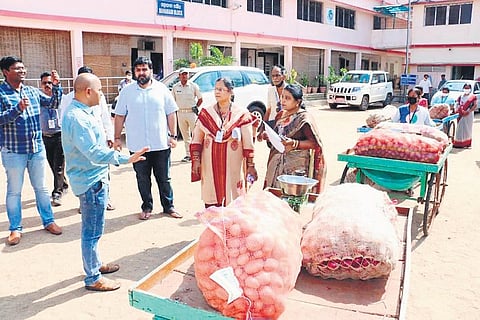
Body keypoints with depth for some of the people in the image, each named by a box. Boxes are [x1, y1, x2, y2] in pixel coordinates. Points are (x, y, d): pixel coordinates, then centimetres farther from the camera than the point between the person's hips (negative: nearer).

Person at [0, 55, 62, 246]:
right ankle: (15, 228, 20)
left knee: (41, 187, 13)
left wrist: (56, 86, -7)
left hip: (37, 148, 4)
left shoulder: (32, 91, 6)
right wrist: (18, 109, -31)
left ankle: (48, 221, 26)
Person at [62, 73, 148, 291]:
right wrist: (125, 159, -36)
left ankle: (95, 264, 38)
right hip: (91, 181, -11)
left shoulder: (80, 113, 11)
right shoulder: (77, 118, -23)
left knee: (92, 229, 22)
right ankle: (93, 279, 13)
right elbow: (94, 153, -30)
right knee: (92, 231, 0)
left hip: (93, 178, 11)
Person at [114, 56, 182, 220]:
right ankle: (147, 207, 26)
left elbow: (171, 113, 4)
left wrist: (173, 135, -1)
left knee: (164, 178, 9)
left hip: (161, 144, 0)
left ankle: (168, 206, 23)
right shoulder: (127, 92, 4)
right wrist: (117, 138, 3)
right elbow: (120, 116, 7)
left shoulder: (162, 89, 3)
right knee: (143, 179, 10)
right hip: (137, 145, 1)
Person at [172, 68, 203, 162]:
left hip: (191, 113, -3)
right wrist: (176, 109, 4)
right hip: (180, 113, 3)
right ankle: (188, 154, 15)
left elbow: (200, 99, 6)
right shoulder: (175, 87, 7)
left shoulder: (193, 86, 0)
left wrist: (196, 108, -1)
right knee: (185, 135, 8)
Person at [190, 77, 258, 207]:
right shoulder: (206, 113, 6)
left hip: (233, 166, -2)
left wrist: (250, 165, -3)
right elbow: (196, 140, 7)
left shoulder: (241, 114, -1)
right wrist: (196, 161, 0)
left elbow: (248, 143, -2)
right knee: (211, 203, 4)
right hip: (210, 166, 2)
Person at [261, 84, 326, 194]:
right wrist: (268, 136, 3)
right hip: (277, 164, 7)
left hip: (295, 166, -6)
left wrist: (294, 143, -25)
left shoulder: (304, 118, -10)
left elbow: (315, 143, -13)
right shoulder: (281, 115, 12)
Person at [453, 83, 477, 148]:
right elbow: (457, 104, 13)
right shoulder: (460, 97, 14)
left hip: (468, 115, -3)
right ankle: (458, 143, 6)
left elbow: (475, 105, -5)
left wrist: (469, 111, -18)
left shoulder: (473, 97, 2)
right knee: (460, 128, 3)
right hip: (460, 115, 3)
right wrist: (456, 109, -7)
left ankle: (467, 143, 2)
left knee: (467, 128, -2)